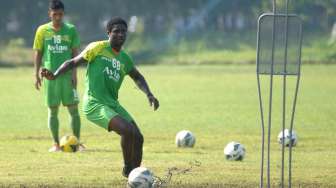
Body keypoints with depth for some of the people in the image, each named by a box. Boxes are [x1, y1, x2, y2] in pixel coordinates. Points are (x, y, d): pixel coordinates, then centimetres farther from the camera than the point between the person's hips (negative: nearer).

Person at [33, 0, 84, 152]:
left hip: (67, 75, -1)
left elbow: (75, 52, 4)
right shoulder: (42, 30, 4)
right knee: (53, 110, 3)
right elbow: (38, 53, 9)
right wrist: (36, 75, 4)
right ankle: (56, 143, 10)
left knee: (73, 108, -4)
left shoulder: (71, 30, 3)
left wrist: (74, 72, -5)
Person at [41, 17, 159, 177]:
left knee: (138, 138, -1)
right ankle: (127, 169, -6)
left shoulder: (125, 59, 15)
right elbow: (73, 62, 3)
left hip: (113, 104, 7)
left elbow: (137, 77, 32)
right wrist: (55, 76, -12)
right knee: (128, 131, -25)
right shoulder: (98, 48, -2)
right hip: (95, 104, -7)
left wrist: (149, 94, 16)